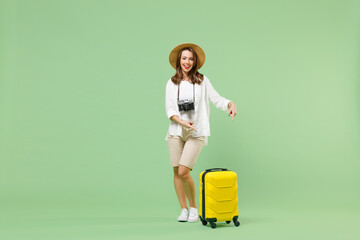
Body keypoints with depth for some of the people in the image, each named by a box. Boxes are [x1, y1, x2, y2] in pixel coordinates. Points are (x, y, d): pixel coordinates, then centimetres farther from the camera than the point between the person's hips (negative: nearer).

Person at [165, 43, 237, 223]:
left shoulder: (202, 81, 4)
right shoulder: (172, 83, 7)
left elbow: (216, 99, 1)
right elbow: (169, 109, 1)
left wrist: (231, 104, -19)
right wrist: (182, 121, -16)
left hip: (196, 133, -2)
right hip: (176, 132, 3)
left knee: (184, 172, -12)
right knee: (176, 172, 4)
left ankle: (193, 207, 11)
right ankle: (183, 209, 20)